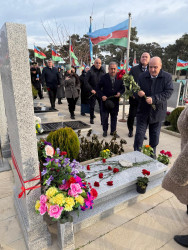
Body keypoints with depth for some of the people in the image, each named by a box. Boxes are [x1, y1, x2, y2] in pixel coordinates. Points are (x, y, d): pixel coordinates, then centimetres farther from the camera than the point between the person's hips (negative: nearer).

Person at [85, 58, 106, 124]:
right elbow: (86, 82, -5)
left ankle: (103, 120, 7)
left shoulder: (103, 71, 6)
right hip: (93, 92, -1)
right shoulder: (90, 71, -2)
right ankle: (92, 119, 25)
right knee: (92, 106, 10)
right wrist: (91, 89, -11)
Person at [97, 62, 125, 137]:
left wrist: (120, 93, -12)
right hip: (105, 100, -2)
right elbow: (98, 88, -2)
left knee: (114, 117, 11)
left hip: (115, 101, 2)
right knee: (105, 117, 5)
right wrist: (102, 96, -16)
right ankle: (105, 131, 22)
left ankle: (113, 131, 24)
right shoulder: (104, 77, -4)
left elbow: (123, 88, 9)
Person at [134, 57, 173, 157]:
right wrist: (138, 93, -23)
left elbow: (168, 92, -13)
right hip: (143, 110, 0)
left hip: (157, 111, 0)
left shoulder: (167, 77, -5)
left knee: (155, 135, 15)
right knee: (139, 133, 2)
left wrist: (154, 99, -26)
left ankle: (152, 153, 35)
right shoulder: (142, 76, -1)